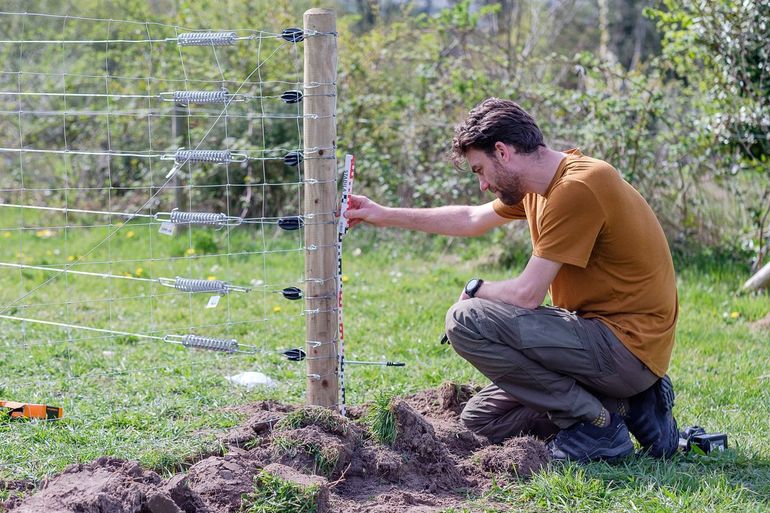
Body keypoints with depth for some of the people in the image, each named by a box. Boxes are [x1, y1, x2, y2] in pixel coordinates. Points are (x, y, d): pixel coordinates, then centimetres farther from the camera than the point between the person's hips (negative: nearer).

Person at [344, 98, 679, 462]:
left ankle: (596, 422, -11)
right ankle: (629, 405, 8)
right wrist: (386, 216, 28)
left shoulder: (576, 189, -21)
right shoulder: (538, 184, 10)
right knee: (481, 420, 11)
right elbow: (472, 219, 27)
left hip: (628, 346, -10)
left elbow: (526, 294, -21)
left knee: (466, 320, -18)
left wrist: (476, 290, 0)